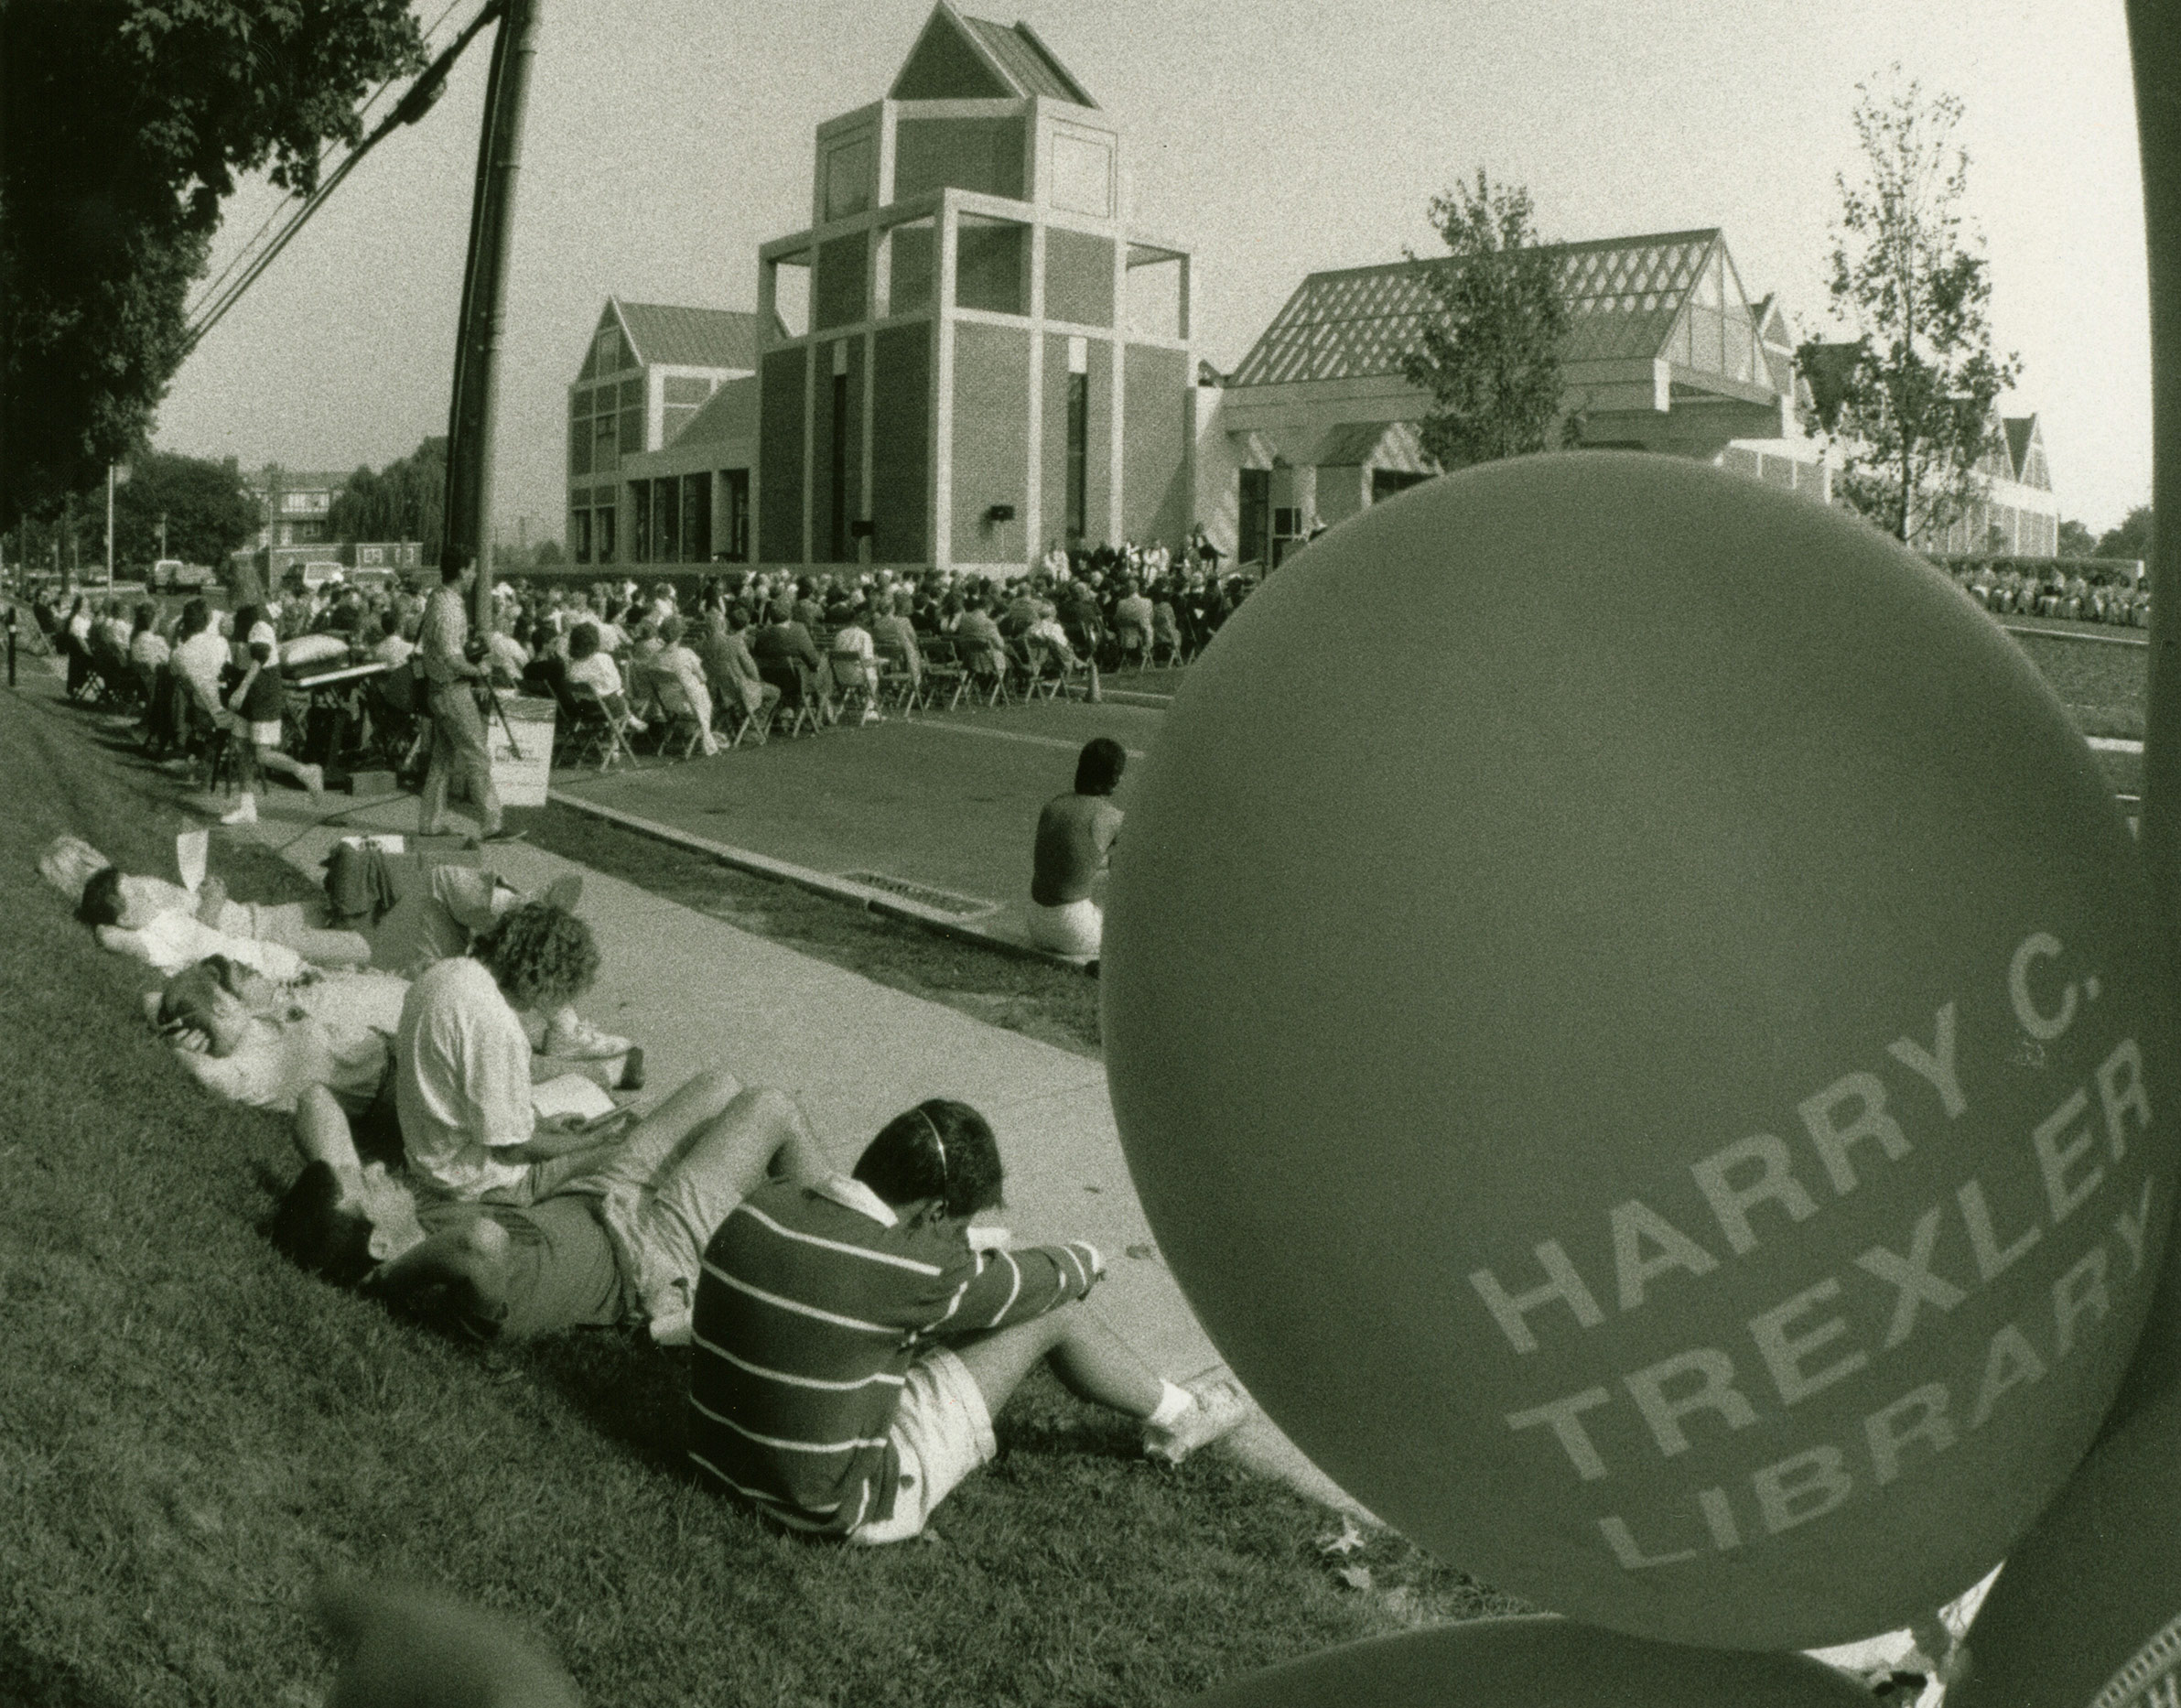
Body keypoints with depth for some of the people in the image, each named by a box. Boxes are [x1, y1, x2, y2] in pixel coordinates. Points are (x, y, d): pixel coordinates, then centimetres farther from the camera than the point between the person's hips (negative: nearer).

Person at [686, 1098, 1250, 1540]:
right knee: (1050, 1312, -1)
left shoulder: (756, 1210, -5)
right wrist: (1086, 1259, 17)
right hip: (841, 1506, -7)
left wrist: (966, 1249, 26)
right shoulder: (913, 1271, -25)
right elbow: (1037, 1281, -6)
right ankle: (1175, 1417, 25)